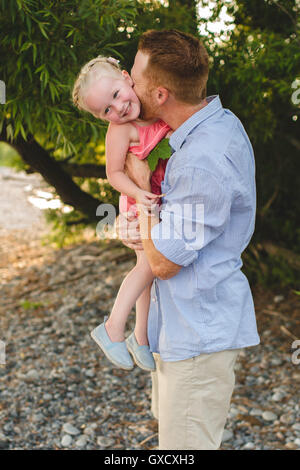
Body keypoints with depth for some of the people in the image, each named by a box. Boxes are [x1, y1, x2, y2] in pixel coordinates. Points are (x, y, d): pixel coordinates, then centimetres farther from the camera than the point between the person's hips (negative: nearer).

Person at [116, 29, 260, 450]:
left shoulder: (202, 164, -31)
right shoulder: (221, 121, 2)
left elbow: (163, 262, -21)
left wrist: (141, 186, -10)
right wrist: (133, 221, -7)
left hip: (200, 332, -10)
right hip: (191, 321, 10)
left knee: (183, 444, 4)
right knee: (170, 421, 28)